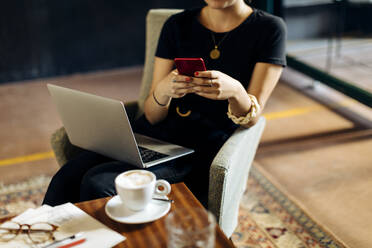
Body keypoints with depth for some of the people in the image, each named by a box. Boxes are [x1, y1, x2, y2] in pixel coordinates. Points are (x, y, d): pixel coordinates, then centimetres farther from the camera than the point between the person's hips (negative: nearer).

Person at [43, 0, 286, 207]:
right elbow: (153, 115, 4)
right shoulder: (177, 25, 8)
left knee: (97, 183, -26)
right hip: (152, 133, 4)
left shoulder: (269, 29, 0)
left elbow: (251, 118, -4)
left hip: (201, 150, -3)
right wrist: (163, 90, -19)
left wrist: (234, 90, -27)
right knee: (65, 180, -22)